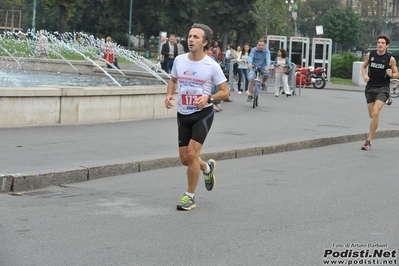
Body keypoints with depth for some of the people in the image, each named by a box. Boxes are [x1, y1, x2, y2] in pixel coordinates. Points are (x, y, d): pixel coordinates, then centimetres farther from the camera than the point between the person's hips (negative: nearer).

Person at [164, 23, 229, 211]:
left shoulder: (212, 66, -12)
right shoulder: (179, 60, -2)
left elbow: (224, 91, -5)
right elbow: (173, 80, 18)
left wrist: (208, 98, -23)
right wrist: (169, 94, -2)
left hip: (203, 114, -5)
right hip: (183, 115, 5)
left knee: (192, 154, -15)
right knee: (184, 159, 8)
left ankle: (189, 197, 1)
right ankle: (208, 168, 42)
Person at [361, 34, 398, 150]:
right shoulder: (370, 54, 1)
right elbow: (364, 66, 17)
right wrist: (365, 75, -4)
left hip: (382, 88, -4)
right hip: (370, 87, 4)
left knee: (375, 113, -18)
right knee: (371, 115, 10)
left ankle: (369, 140, -12)